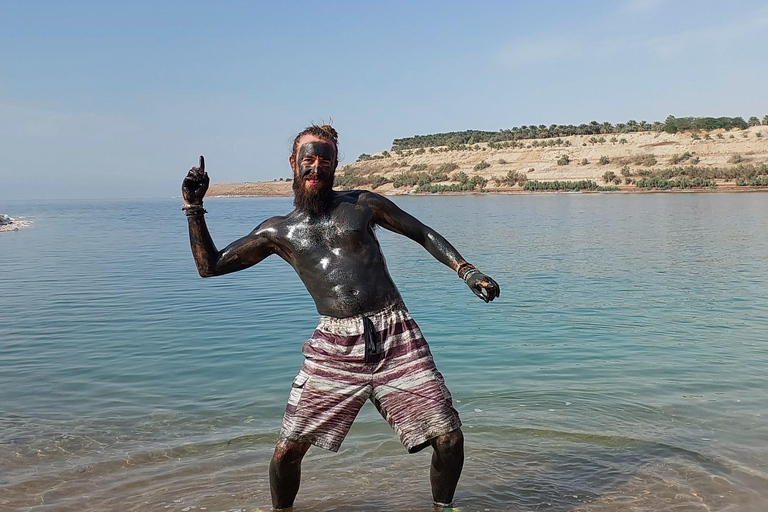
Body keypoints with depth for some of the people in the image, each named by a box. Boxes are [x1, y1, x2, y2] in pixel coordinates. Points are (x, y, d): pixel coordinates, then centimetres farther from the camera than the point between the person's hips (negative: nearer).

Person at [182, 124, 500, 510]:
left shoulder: (363, 204, 9)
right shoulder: (278, 231, 10)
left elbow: (424, 234, 16)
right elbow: (209, 266, 11)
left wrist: (466, 270, 4)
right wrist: (194, 207, 3)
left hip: (396, 337, 0)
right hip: (335, 345, 1)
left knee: (449, 439, -3)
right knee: (288, 448, 0)